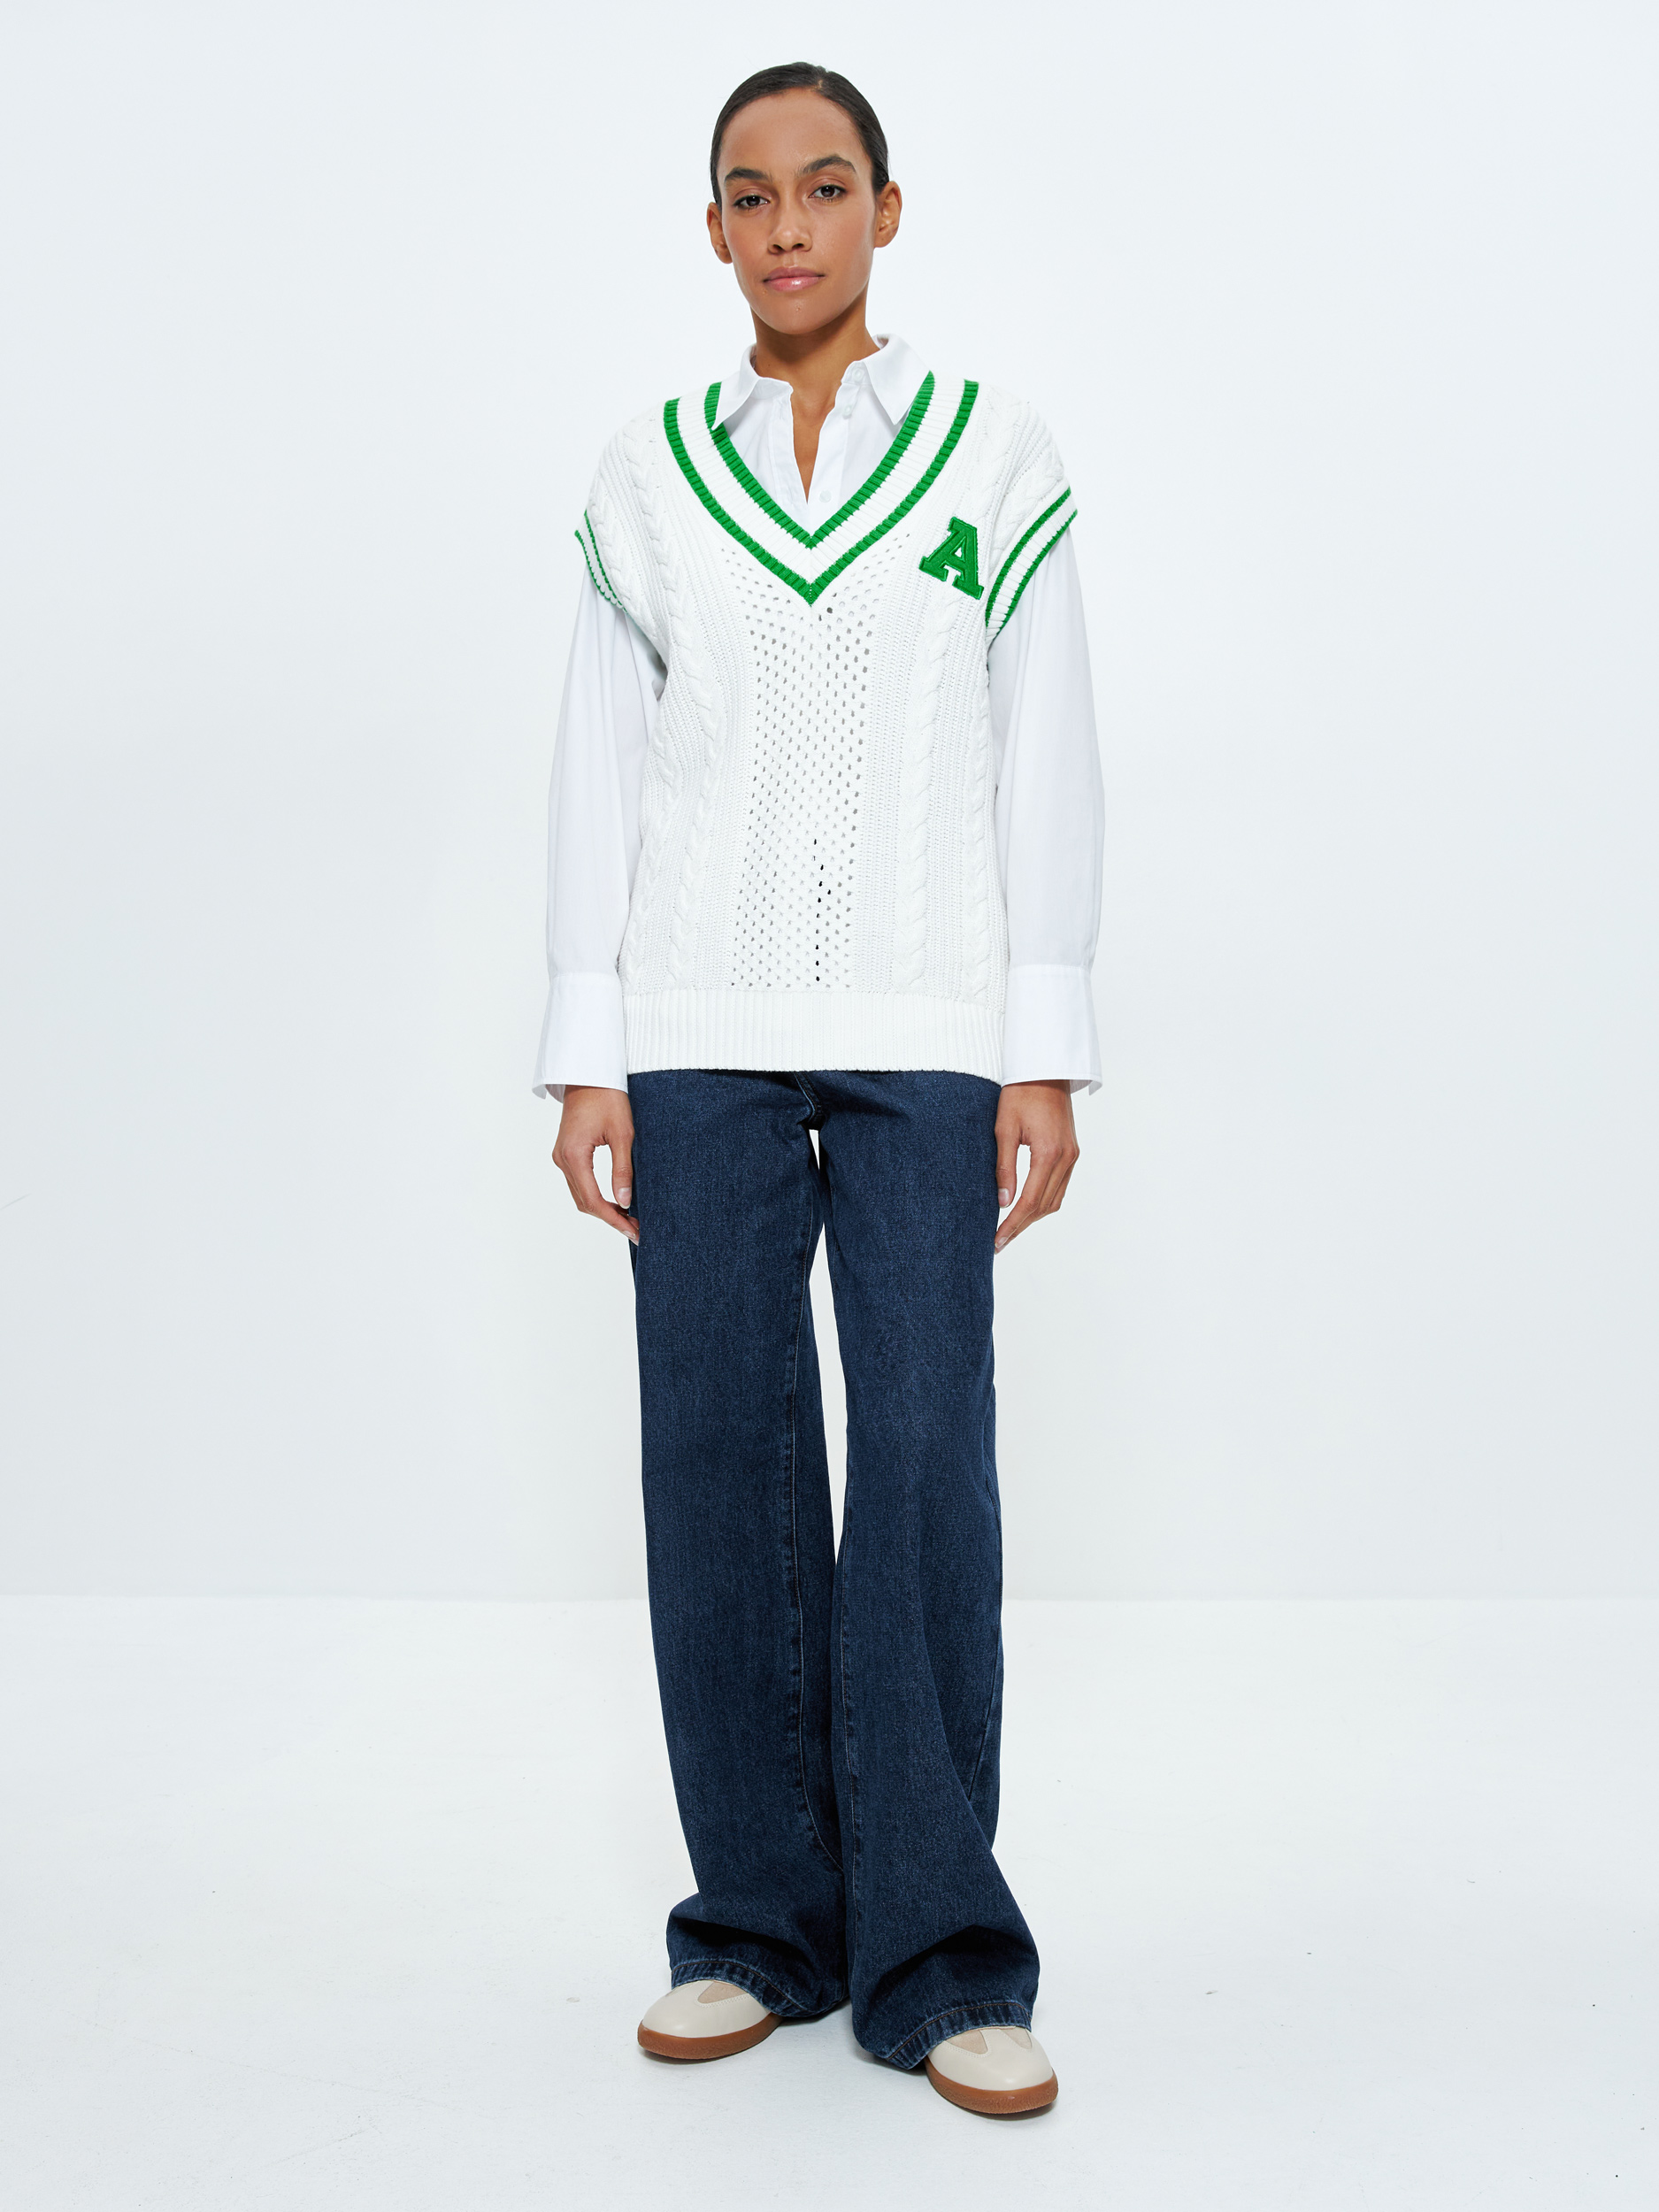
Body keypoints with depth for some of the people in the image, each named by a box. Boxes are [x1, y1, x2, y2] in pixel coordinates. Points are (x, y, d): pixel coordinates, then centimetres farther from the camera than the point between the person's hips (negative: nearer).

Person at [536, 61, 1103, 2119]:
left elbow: (1048, 766, 5)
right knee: (719, 1456, 1)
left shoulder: (995, 454, 8)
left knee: (926, 1456, -7)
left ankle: (937, 1953, 4)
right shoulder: (643, 479, 11)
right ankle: (764, 1925, 13)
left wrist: (1048, 1055, -2)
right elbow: (597, 774, 9)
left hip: (923, 1035, -1)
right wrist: (586, 1063, 3)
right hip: (697, 1037, 2)